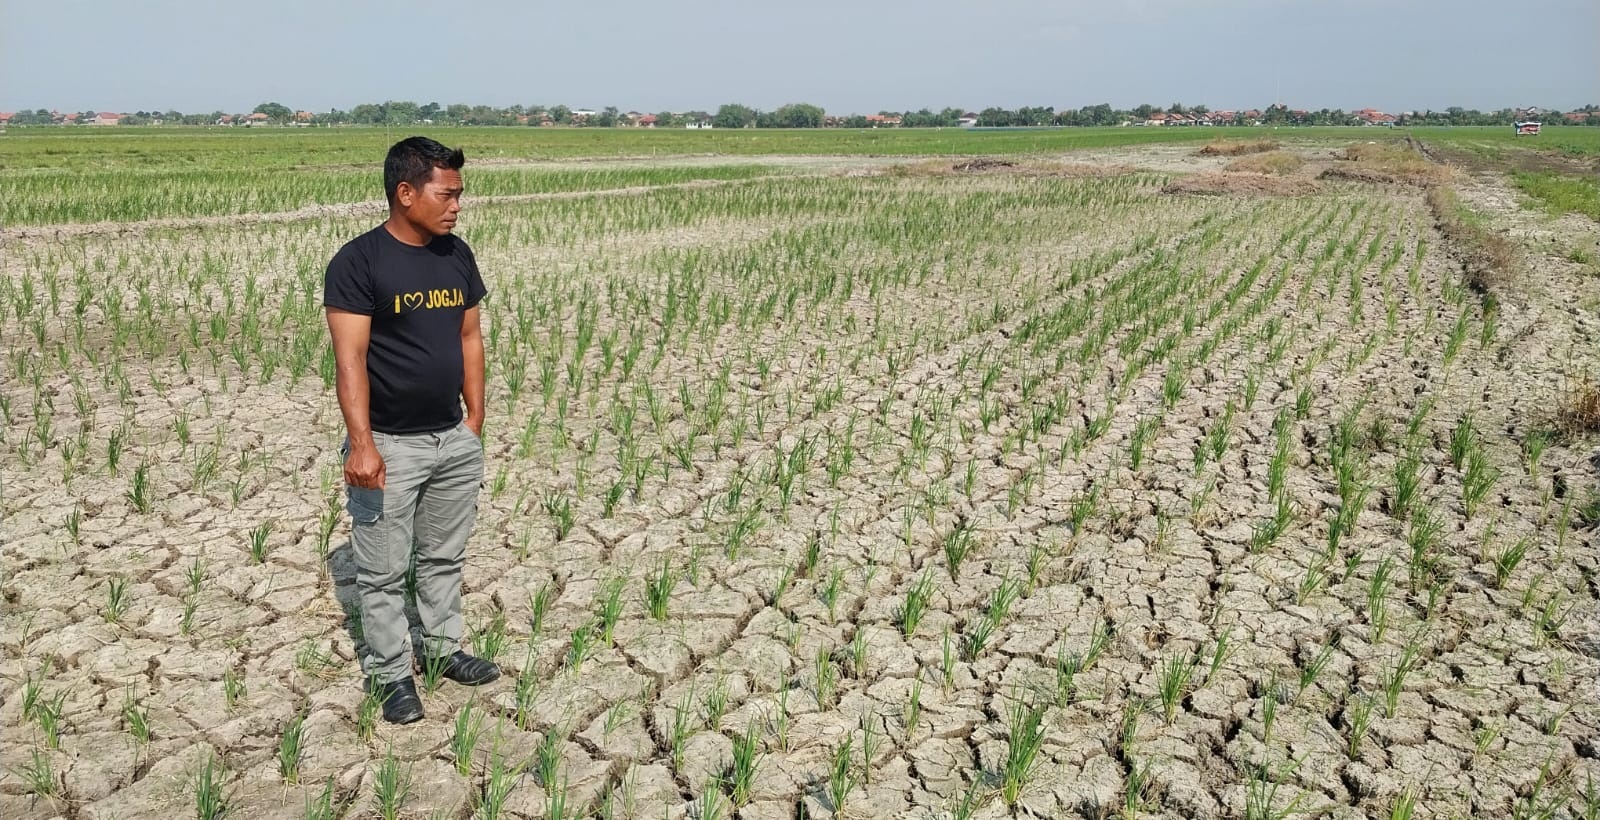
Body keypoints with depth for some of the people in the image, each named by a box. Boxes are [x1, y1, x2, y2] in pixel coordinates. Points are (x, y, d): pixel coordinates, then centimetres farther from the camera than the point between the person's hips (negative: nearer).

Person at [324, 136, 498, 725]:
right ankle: (391, 673, 22)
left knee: (444, 557, 19)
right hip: (389, 445, -6)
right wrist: (361, 444, -25)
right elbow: (349, 358, -18)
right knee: (384, 572, 7)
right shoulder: (357, 263, -14)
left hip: (455, 440, 6)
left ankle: (443, 649, 36)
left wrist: (475, 418, 9)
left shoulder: (457, 256, 5)